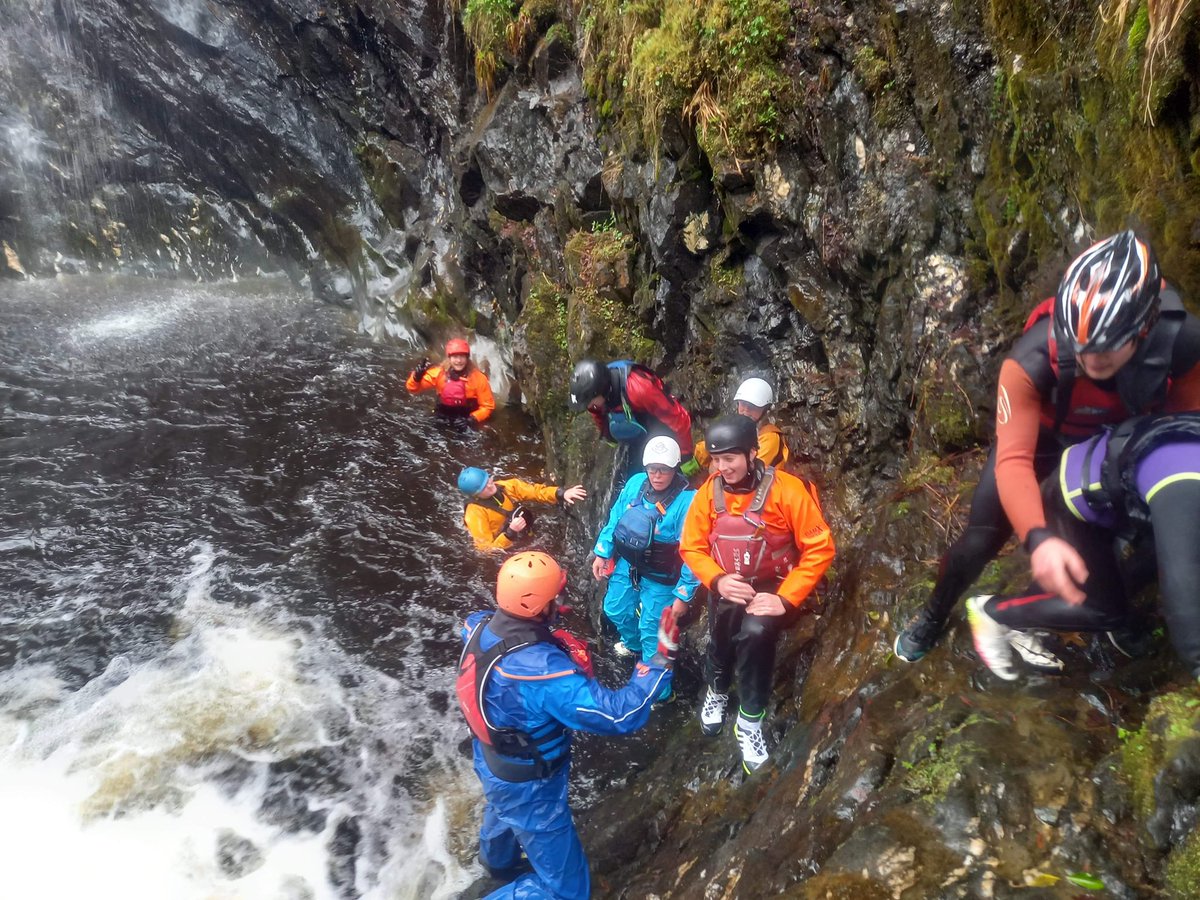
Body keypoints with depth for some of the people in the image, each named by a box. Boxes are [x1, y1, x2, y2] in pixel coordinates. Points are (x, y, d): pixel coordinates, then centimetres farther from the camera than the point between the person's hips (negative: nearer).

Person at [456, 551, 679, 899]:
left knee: (502, 810, 42)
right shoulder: (544, 672, -42)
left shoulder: (480, 627, -19)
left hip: (490, 760, 8)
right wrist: (663, 658, -33)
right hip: (527, 786, -8)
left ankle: (498, 860, 73)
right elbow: (621, 714, -39)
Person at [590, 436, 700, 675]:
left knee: (651, 631, 9)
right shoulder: (635, 483, -10)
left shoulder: (687, 500, -26)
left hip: (659, 577, -6)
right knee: (615, 610, 27)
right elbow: (615, 519, 4)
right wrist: (601, 553, 7)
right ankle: (633, 642, 59)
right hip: (627, 564, 6)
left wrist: (684, 594, -18)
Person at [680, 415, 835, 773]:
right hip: (726, 589, 4)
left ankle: (750, 720, -7)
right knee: (721, 646, 14)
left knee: (755, 633, -29)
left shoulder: (786, 489, -20)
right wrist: (717, 580, -20)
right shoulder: (708, 492, -9)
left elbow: (820, 549, -17)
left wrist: (785, 599, -23)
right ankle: (717, 691, 52)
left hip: (772, 589, -4)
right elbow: (691, 547, -1)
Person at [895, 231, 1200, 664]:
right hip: (1037, 433, -2)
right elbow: (1013, 459, -45)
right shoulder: (1031, 360, -41)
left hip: (1117, 440, 3)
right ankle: (932, 617, 21)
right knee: (981, 538, -5)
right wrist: (1038, 539, -60)